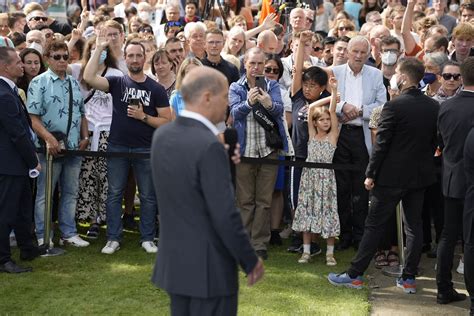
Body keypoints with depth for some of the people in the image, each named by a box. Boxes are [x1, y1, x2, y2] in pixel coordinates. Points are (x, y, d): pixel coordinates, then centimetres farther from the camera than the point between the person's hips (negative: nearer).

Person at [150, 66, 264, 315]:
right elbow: (225, 215, -20)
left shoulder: (161, 136, 3)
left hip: (173, 261, 8)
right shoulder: (209, 146, -21)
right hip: (209, 266, -8)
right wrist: (250, 261, -8)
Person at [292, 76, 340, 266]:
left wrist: (334, 91, -14)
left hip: (326, 177, -2)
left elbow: (333, 111, -8)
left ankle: (330, 252, 7)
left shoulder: (333, 136, 1)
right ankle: (306, 251, 12)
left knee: (327, 210, 0)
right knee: (307, 210, 4)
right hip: (310, 176, 2)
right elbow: (311, 109, -1)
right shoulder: (312, 135, 7)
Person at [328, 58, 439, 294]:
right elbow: (434, 141, 8)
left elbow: (382, 144, -14)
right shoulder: (434, 107, 2)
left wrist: (370, 174, -6)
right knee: (414, 226, 11)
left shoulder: (394, 106, -16)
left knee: (374, 226, 1)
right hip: (421, 175, 5)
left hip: (392, 176, -5)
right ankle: (409, 278, 14)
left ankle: (355, 275, 6)